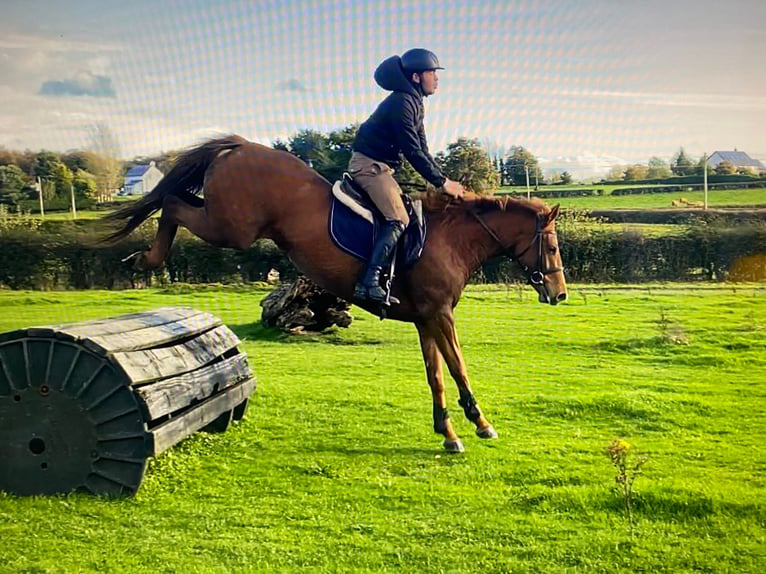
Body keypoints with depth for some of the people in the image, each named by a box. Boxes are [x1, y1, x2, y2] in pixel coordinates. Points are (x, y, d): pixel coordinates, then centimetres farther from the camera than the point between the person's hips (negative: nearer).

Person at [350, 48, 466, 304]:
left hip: (381, 167, 10)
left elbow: (422, 150, 15)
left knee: (408, 209, 10)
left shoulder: (415, 104, 13)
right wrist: (442, 182, -18)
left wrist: (443, 180, 6)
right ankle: (368, 282, -24)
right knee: (398, 219, -19)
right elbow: (412, 152, -22)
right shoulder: (402, 103, -18)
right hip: (369, 164, -10)